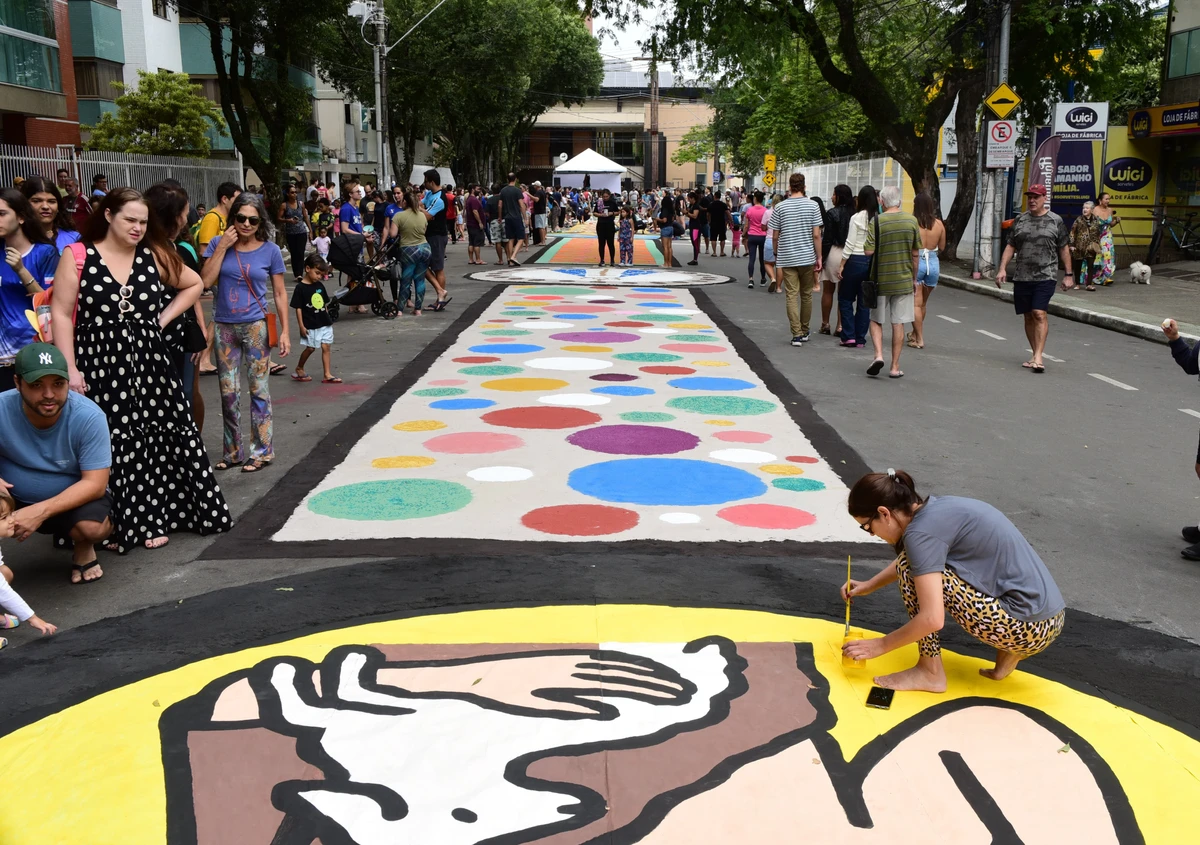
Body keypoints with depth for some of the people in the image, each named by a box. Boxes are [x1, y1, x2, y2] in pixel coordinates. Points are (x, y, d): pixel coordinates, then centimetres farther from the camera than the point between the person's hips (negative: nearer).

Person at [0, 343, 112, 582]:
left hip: (75, 498, -1)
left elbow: (95, 483, -23)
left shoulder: (89, 416, -24)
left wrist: (41, 511, -35)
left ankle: (83, 548, 6)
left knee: (94, 528, -33)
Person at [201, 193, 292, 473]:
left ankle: (262, 452, 10)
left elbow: (280, 293, 1)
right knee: (229, 393, 9)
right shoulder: (219, 244, 2)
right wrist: (222, 247, -11)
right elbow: (206, 281, -7)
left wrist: (285, 331, -4)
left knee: (259, 390, 1)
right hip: (224, 326, 2)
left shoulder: (270, 250, -2)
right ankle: (233, 451, 21)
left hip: (256, 326, -2)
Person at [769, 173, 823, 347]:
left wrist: (776, 255, 14)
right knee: (806, 295, 13)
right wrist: (819, 258, 1)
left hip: (787, 258, -1)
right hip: (807, 257, 1)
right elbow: (816, 235, -5)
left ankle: (797, 334, -7)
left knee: (791, 296, 0)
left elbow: (775, 236, 0)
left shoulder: (780, 207, -2)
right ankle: (804, 332, 23)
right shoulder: (812, 206, -3)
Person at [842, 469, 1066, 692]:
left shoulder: (921, 531, -16)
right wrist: (869, 586, 31)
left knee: (911, 567, -7)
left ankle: (930, 672, 3)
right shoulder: (937, 508, 11)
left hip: (1027, 627, -9)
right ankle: (1009, 651, 15)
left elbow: (931, 619, -20)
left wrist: (880, 645, -6)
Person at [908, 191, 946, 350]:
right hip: (933, 263, 4)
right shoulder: (939, 224, 0)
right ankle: (915, 333, 34)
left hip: (916, 263, -4)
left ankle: (919, 339, -3)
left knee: (916, 303, 1)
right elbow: (941, 247, 9)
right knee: (923, 303, 19)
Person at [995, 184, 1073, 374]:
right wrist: (1002, 269, 1)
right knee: (1028, 316, 8)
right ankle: (1036, 356, 18)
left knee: (1039, 314, -15)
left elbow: (1064, 249, 7)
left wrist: (1068, 274, 5)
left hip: (1045, 276, -4)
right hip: (1021, 277, 4)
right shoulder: (1020, 220, 11)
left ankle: (1038, 357, -15)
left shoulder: (1055, 221, 3)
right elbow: (1010, 246, 13)